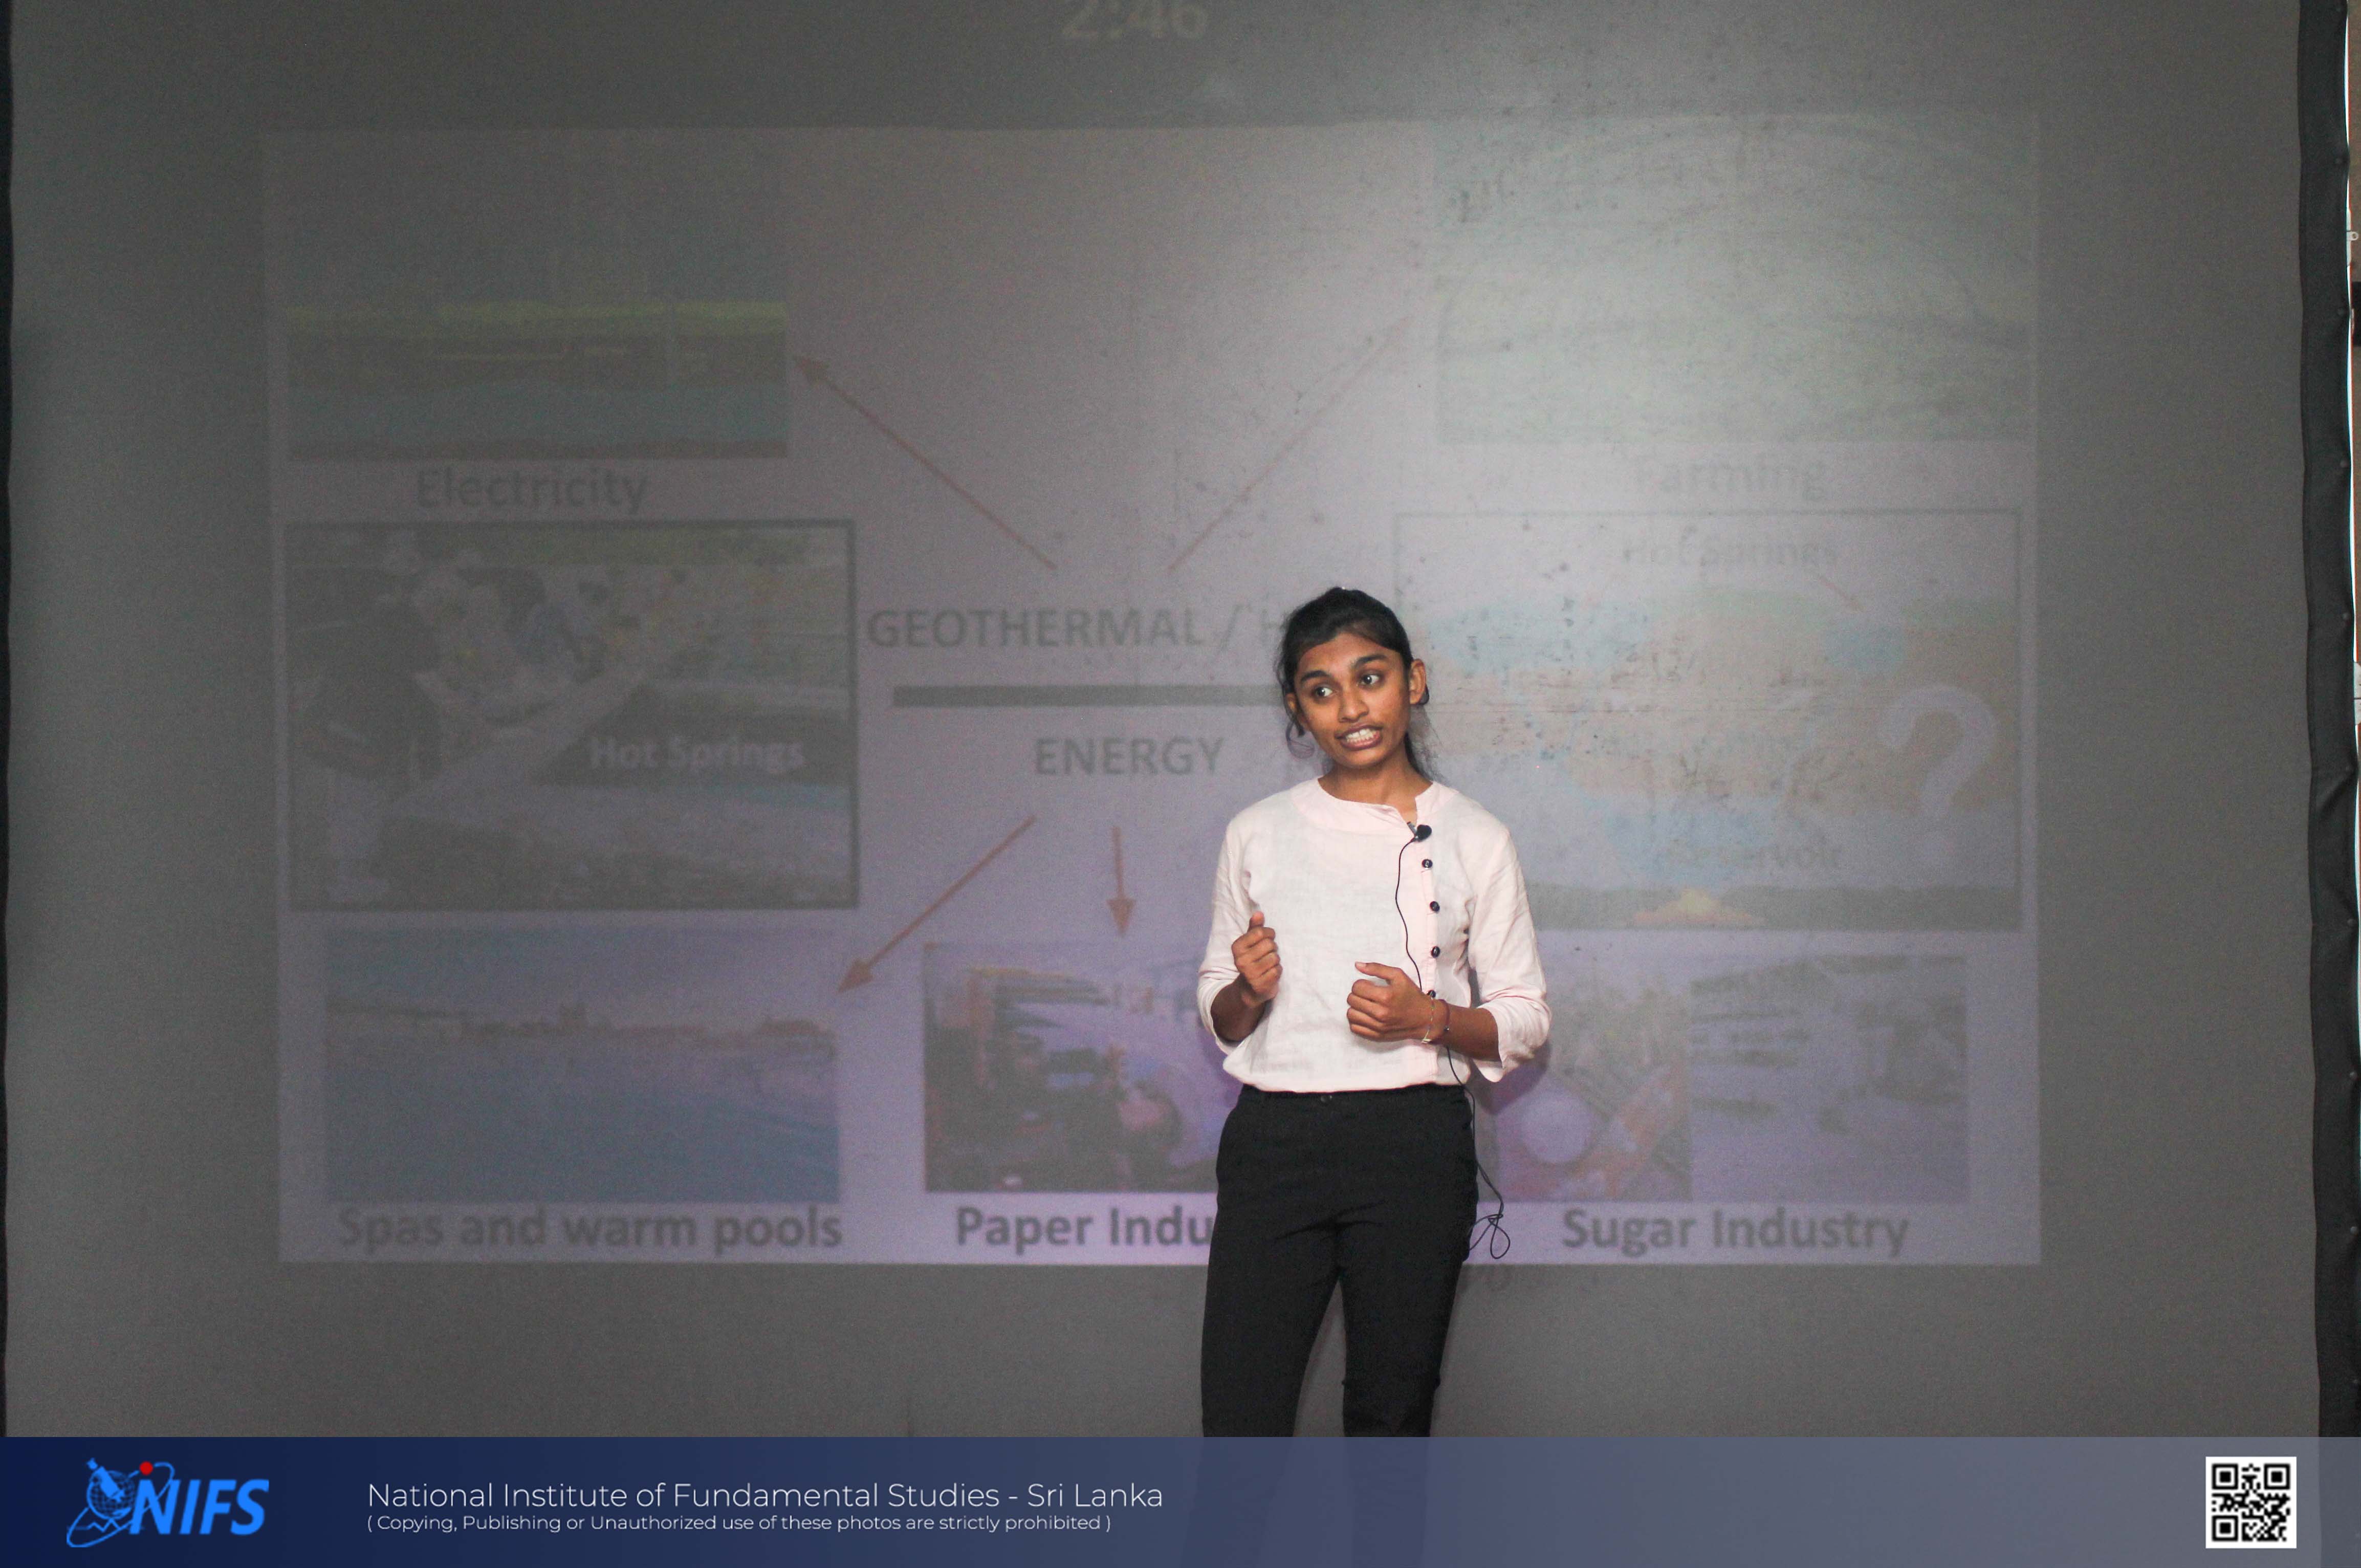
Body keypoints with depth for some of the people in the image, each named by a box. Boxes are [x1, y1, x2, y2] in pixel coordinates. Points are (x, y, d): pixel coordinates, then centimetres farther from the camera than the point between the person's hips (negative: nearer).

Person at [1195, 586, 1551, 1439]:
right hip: (1275, 1140, 1)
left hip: (1415, 1144, -1)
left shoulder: (1472, 839, 3)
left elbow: (1525, 1019, 6)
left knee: (1391, 1411, 7)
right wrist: (1247, 993, -8)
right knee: (1240, 1413, -3)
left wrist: (1430, 1019, -13)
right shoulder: (1257, 834, 7)